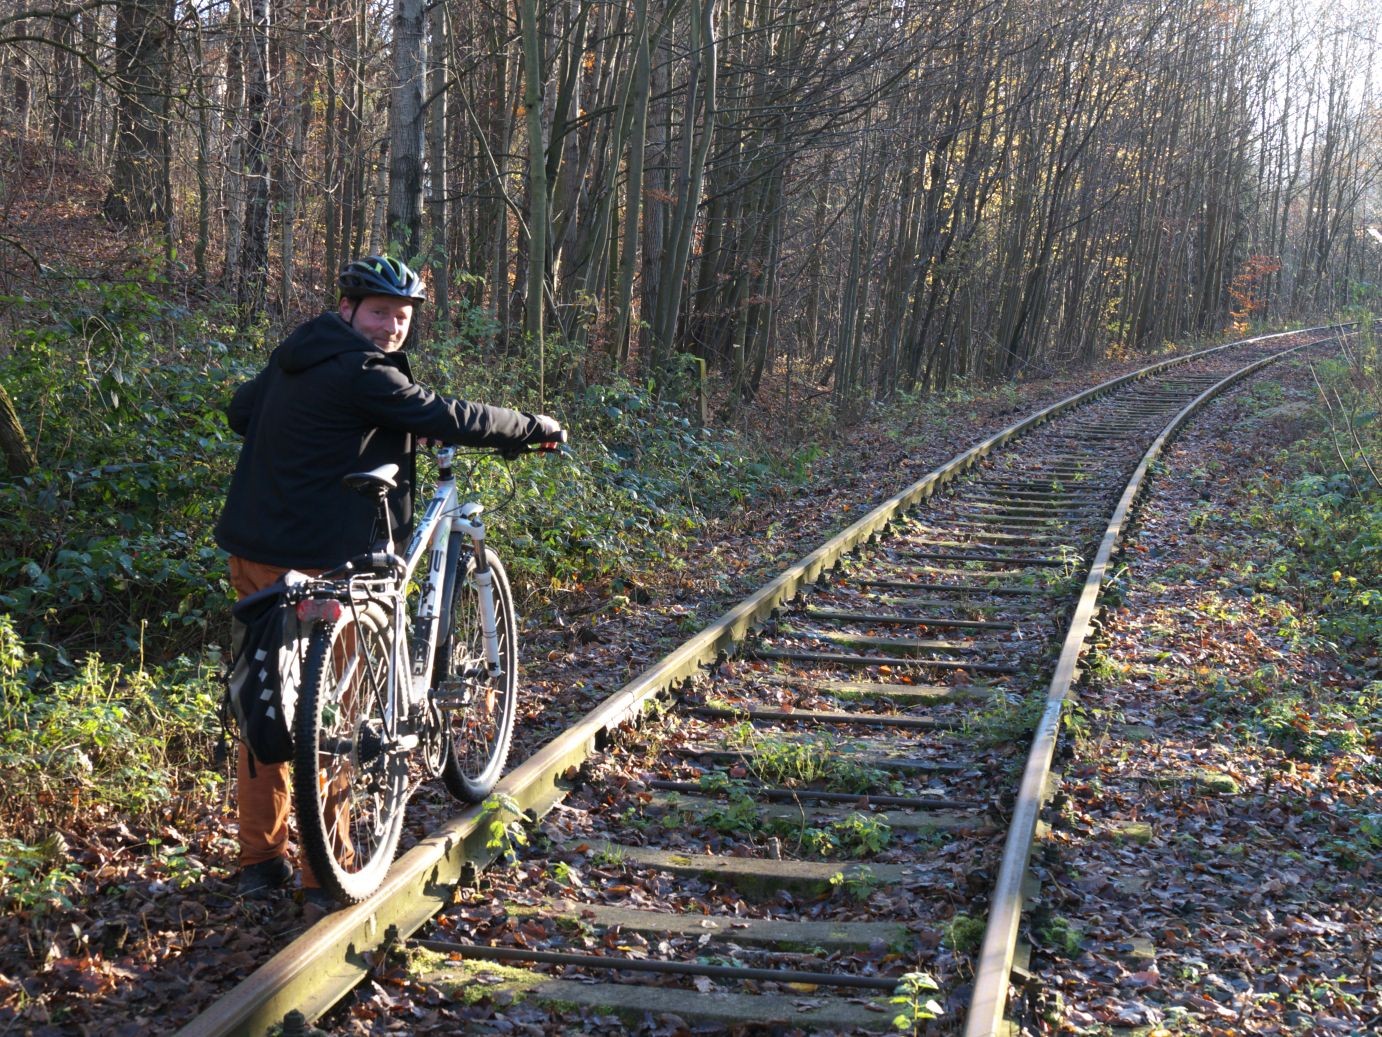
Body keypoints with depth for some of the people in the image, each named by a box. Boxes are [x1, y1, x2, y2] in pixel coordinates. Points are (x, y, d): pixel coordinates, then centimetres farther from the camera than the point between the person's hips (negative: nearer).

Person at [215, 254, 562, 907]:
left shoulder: (295, 358, 13)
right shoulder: (362, 372, -16)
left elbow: (240, 410, 28)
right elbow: (451, 419, -17)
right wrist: (536, 428, -4)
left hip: (255, 550, 10)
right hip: (314, 559, -9)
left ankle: (260, 861, 24)